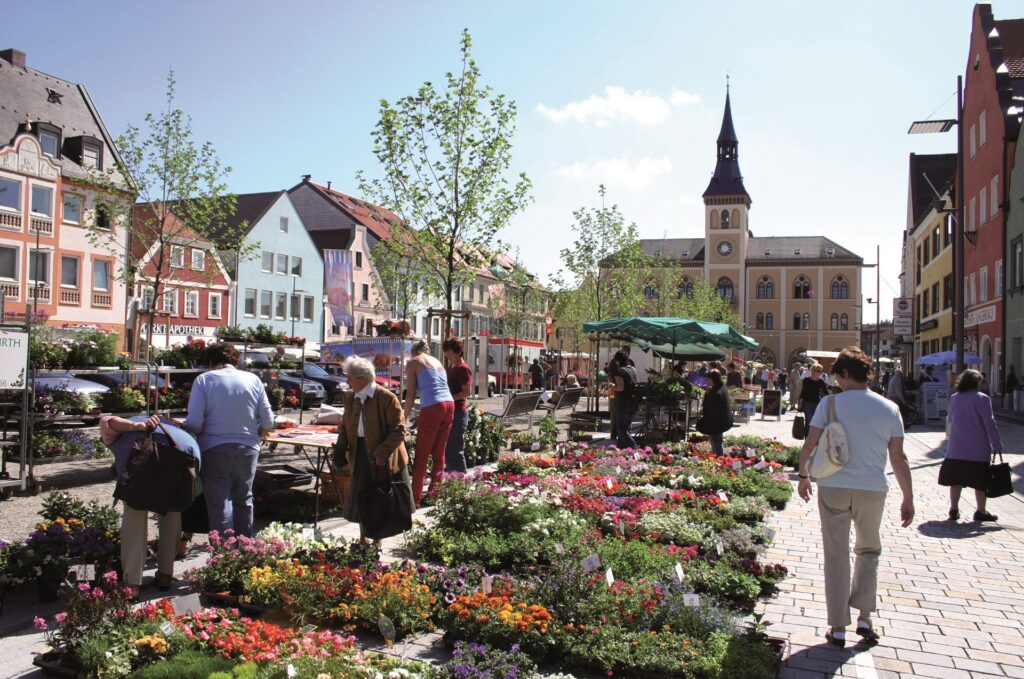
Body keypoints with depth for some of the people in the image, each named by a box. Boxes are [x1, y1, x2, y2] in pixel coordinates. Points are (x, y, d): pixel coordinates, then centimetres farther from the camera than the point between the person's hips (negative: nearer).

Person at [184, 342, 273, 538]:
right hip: (248, 449, 3)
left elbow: (194, 422, -10)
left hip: (215, 449, -3)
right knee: (243, 500, 19)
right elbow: (268, 422, 3)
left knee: (219, 504, 3)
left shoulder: (204, 380, -2)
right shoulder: (253, 380, 6)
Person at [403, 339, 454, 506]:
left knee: (422, 455, 0)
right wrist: (421, 418, 29)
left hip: (432, 408, -6)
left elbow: (411, 393, 0)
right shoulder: (437, 361, 24)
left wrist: (405, 416, 11)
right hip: (449, 405, 6)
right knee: (439, 453, 13)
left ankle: (415, 497, 2)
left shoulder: (412, 362, 6)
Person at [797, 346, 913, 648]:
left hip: (833, 488, -2)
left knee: (836, 556, 8)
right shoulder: (890, 409, 0)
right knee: (868, 551, 22)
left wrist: (803, 476, 12)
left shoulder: (831, 403, -6)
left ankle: (838, 628, 12)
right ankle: (864, 618, 18)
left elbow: (808, 447, -5)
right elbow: (898, 459, 2)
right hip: (873, 490, 2)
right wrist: (908, 498, 10)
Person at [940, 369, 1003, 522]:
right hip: (978, 449, -4)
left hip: (957, 447, 4)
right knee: (981, 481, 7)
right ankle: (981, 512, 11)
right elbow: (989, 424, -11)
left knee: (956, 479, 8)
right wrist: (997, 445, -6)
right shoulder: (982, 398, -10)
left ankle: (954, 510, 8)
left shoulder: (953, 399, 6)